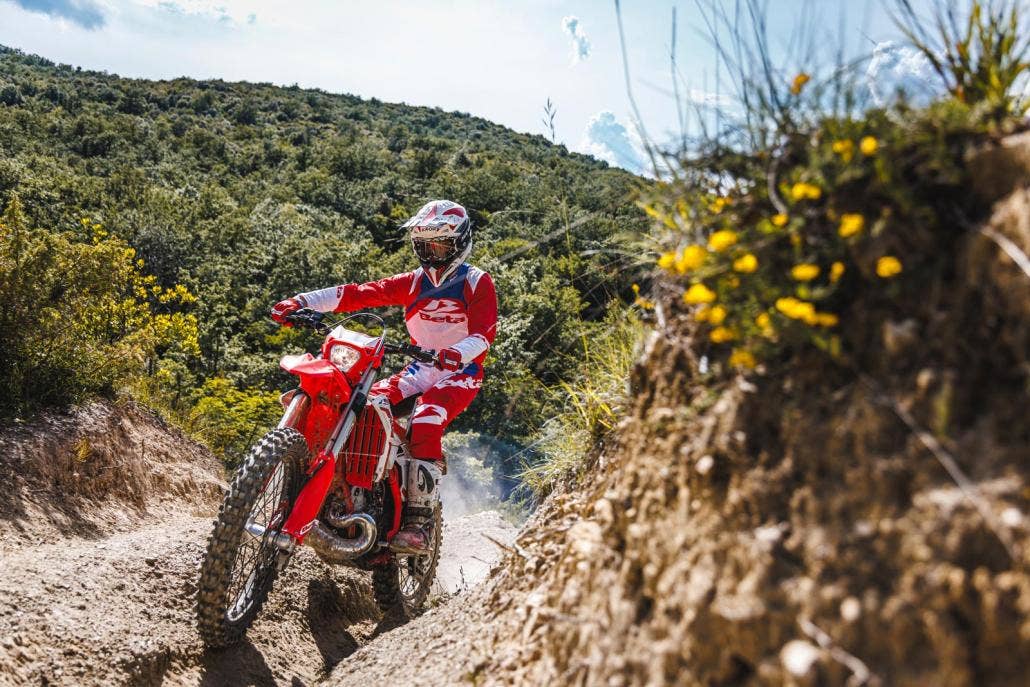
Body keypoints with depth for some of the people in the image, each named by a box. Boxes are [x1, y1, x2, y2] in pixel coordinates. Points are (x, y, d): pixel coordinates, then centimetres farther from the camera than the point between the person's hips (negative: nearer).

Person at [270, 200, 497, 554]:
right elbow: (360, 293, -1)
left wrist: (456, 352, -40)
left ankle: (419, 523, -28)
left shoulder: (477, 282, -3)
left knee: (425, 425, -32)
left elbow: (484, 332, -17)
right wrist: (301, 302, -13)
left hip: (461, 372, -5)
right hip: (421, 369, 5)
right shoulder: (414, 282, 10)